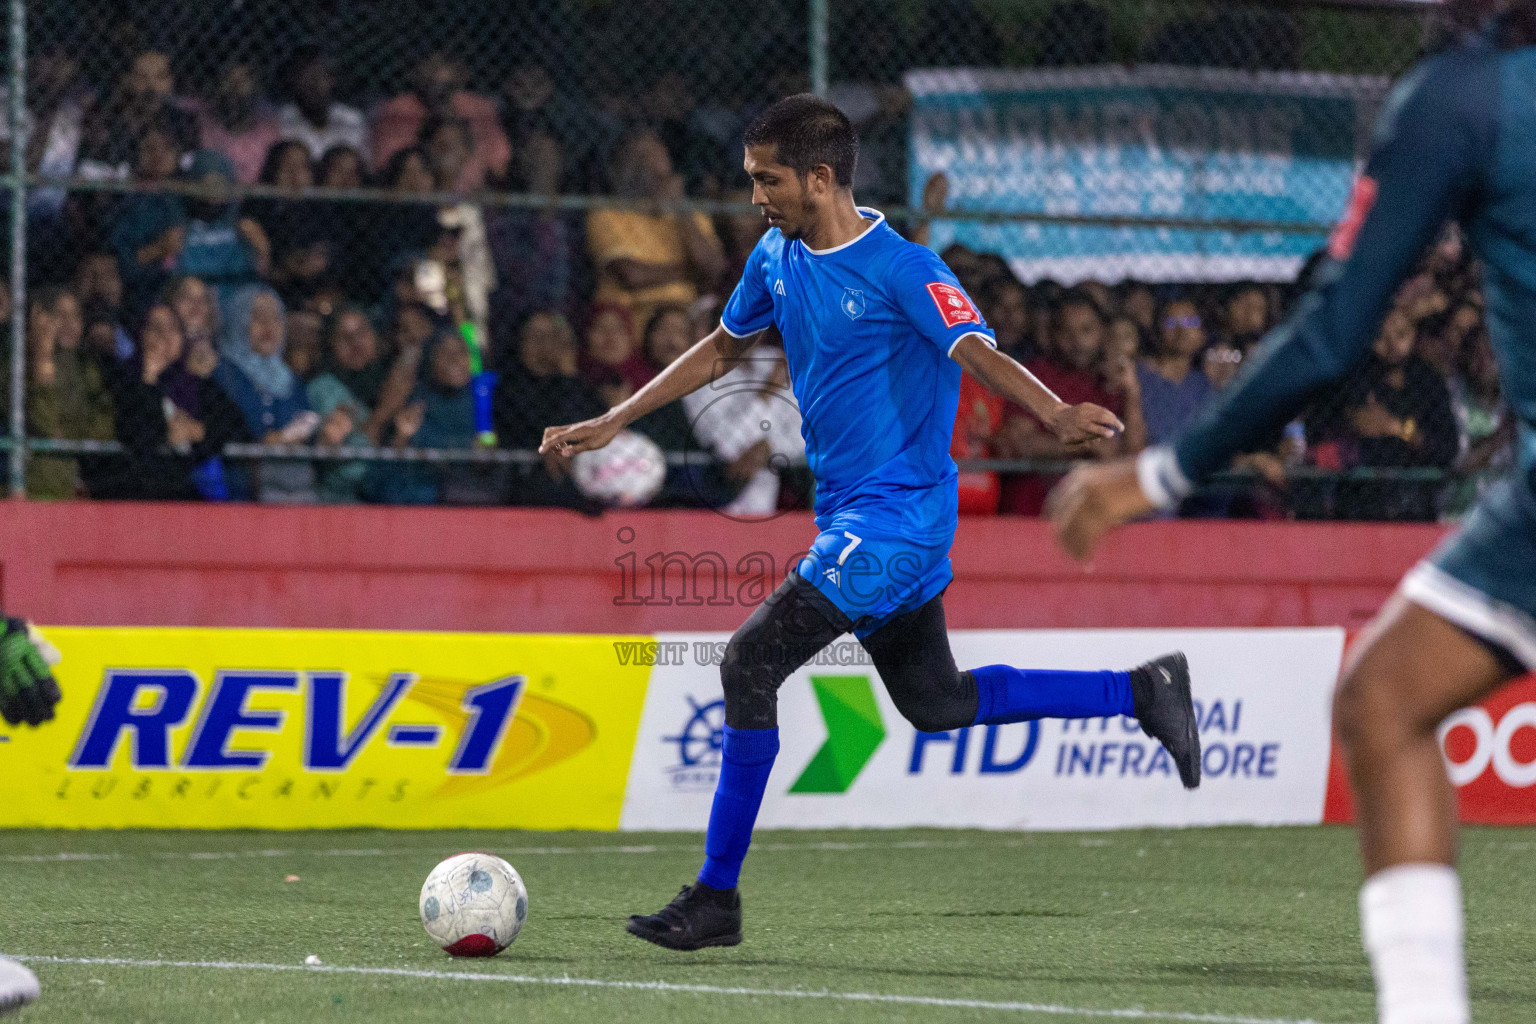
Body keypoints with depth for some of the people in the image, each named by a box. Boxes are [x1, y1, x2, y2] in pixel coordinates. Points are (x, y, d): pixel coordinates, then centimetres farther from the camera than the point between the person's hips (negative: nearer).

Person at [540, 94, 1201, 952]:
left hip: (896, 511, -9)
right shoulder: (779, 257, 8)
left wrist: (1060, 415, -45)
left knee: (751, 662, -15)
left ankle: (717, 896, -9)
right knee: (934, 700, 16)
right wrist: (611, 425, 21)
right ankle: (1142, 694, 26)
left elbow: (982, 356, -26)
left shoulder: (901, 269, -17)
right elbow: (721, 348, 22)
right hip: (848, 512, 9)